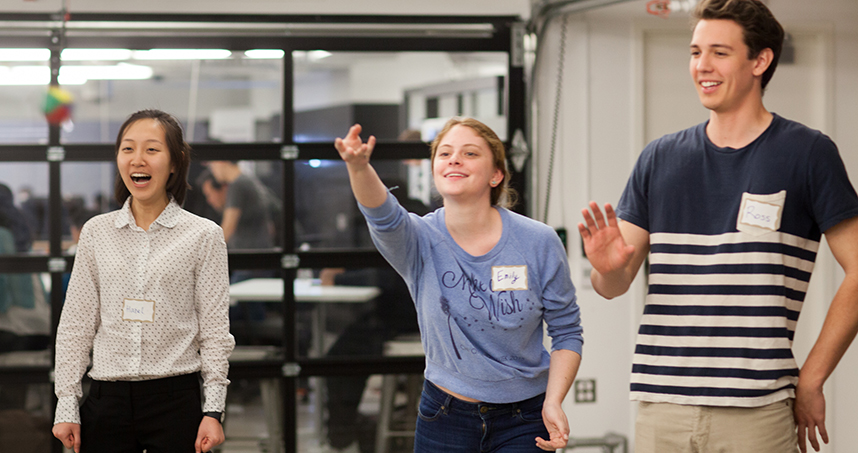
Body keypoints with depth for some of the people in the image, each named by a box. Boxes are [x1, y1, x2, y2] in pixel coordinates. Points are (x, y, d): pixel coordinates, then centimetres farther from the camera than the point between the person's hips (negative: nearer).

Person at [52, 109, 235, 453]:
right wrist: (67, 406, 4)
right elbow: (75, 324, 9)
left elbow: (214, 329, 1)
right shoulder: (96, 232, 8)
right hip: (107, 399, 2)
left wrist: (213, 410, -5)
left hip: (175, 399, -2)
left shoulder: (204, 235, 1)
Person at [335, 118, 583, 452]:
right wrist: (358, 168, -53)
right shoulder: (422, 241, -8)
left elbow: (566, 330, 0)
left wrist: (553, 403, -13)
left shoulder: (539, 243, -8)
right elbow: (383, 216, -32)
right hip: (445, 419, 1)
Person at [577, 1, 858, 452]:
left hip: (757, 414, -3)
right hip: (661, 409, 3)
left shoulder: (806, 153, 1)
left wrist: (810, 382, -5)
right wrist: (608, 267, -11)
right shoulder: (660, 158, 12)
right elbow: (615, 286, 12)